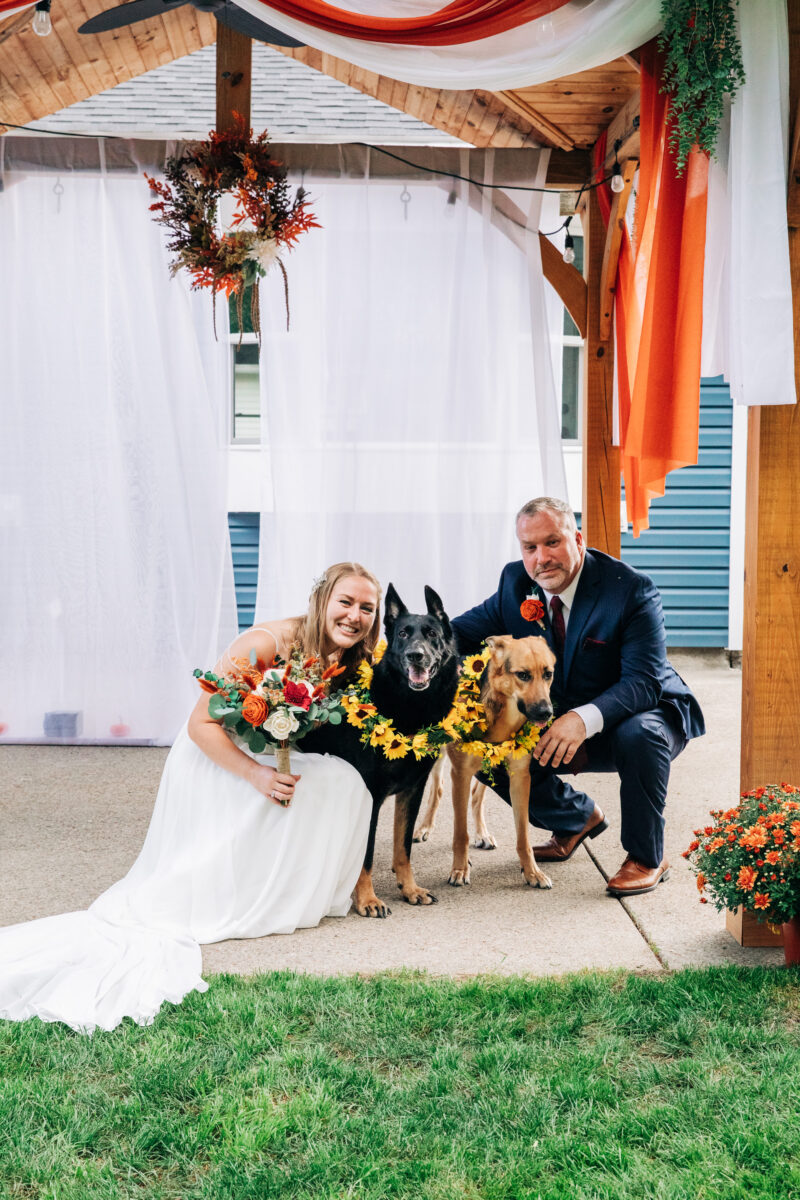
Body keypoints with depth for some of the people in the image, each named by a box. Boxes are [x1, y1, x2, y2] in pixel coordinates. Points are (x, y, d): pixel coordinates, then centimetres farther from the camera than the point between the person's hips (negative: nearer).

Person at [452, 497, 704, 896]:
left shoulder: (632, 590, -23)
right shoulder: (516, 583, -6)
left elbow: (644, 682, -31)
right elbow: (464, 632, 2)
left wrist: (585, 719, -48)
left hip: (640, 716, -5)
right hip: (558, 727, 6)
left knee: (639, 735, -39)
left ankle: (647, 858, -12)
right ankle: (579, 817, 18)